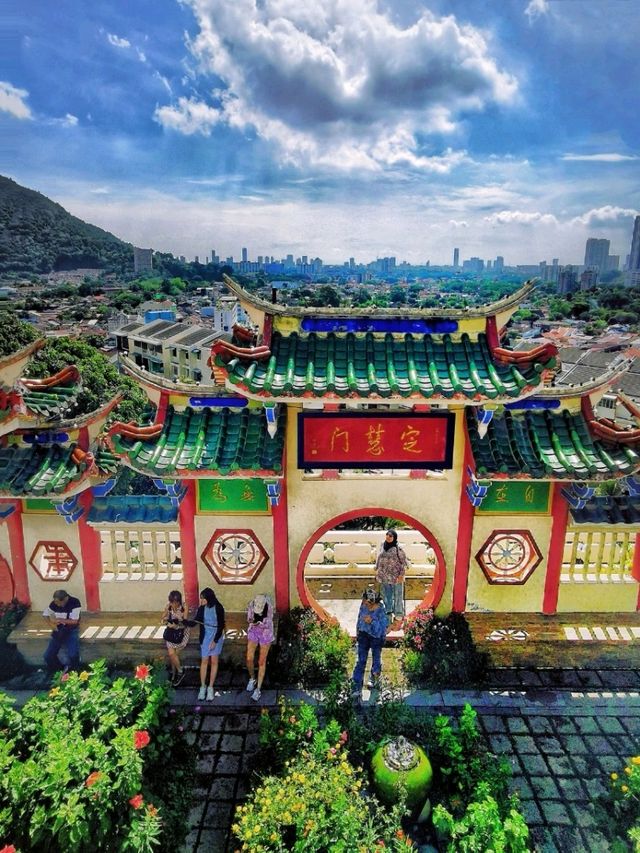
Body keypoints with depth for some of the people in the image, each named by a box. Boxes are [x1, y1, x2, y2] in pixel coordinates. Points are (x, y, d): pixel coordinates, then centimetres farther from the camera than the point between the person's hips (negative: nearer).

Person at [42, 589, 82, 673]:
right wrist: (51, 623, -8)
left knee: (73, 655, -22)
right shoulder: (54, 604, -9)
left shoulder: (75, 603, -22)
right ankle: (59, 670, 26)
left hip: (71, 631, -5)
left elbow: (74, 621, -23)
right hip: (58, 630, 5)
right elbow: (45, 614, 8)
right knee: (48, 656, -1)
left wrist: (59, 620, -21)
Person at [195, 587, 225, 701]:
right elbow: (196, 620, -5)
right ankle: (203, 687, 17)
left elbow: (221, 625, -12)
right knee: (204, 661, 5)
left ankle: (210, 688, 14)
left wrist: (215, 641, -13)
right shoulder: (202, 608, -8)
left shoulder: (218, 608, -16)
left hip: (216, 635, -2)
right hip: (205, 635, 2)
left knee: (214, 661, 5)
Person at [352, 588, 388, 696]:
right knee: (361, 660, 2)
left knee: (376, 657, 20)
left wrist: (372, 621, -39)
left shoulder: (380, 611, -28)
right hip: (363, 634, 3)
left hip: (376, 636, -3)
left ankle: (374, 678, 47)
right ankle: (357, 686, 7)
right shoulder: (363, 605, -14)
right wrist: (358, 629, 16)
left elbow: (382, 628, -25)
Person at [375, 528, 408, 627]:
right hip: (384, 576, 5)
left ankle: (398, 613, 20)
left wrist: (402, 574, -13)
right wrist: (377, 570, 14)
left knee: (397, 595, 5)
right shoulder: (382, 545, 3)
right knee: (386, 595, 15)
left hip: (396, 577, -5)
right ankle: (388, 612, 29)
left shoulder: (397, 548, -14)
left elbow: (404, 562, -10)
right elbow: (378, 558, 14)